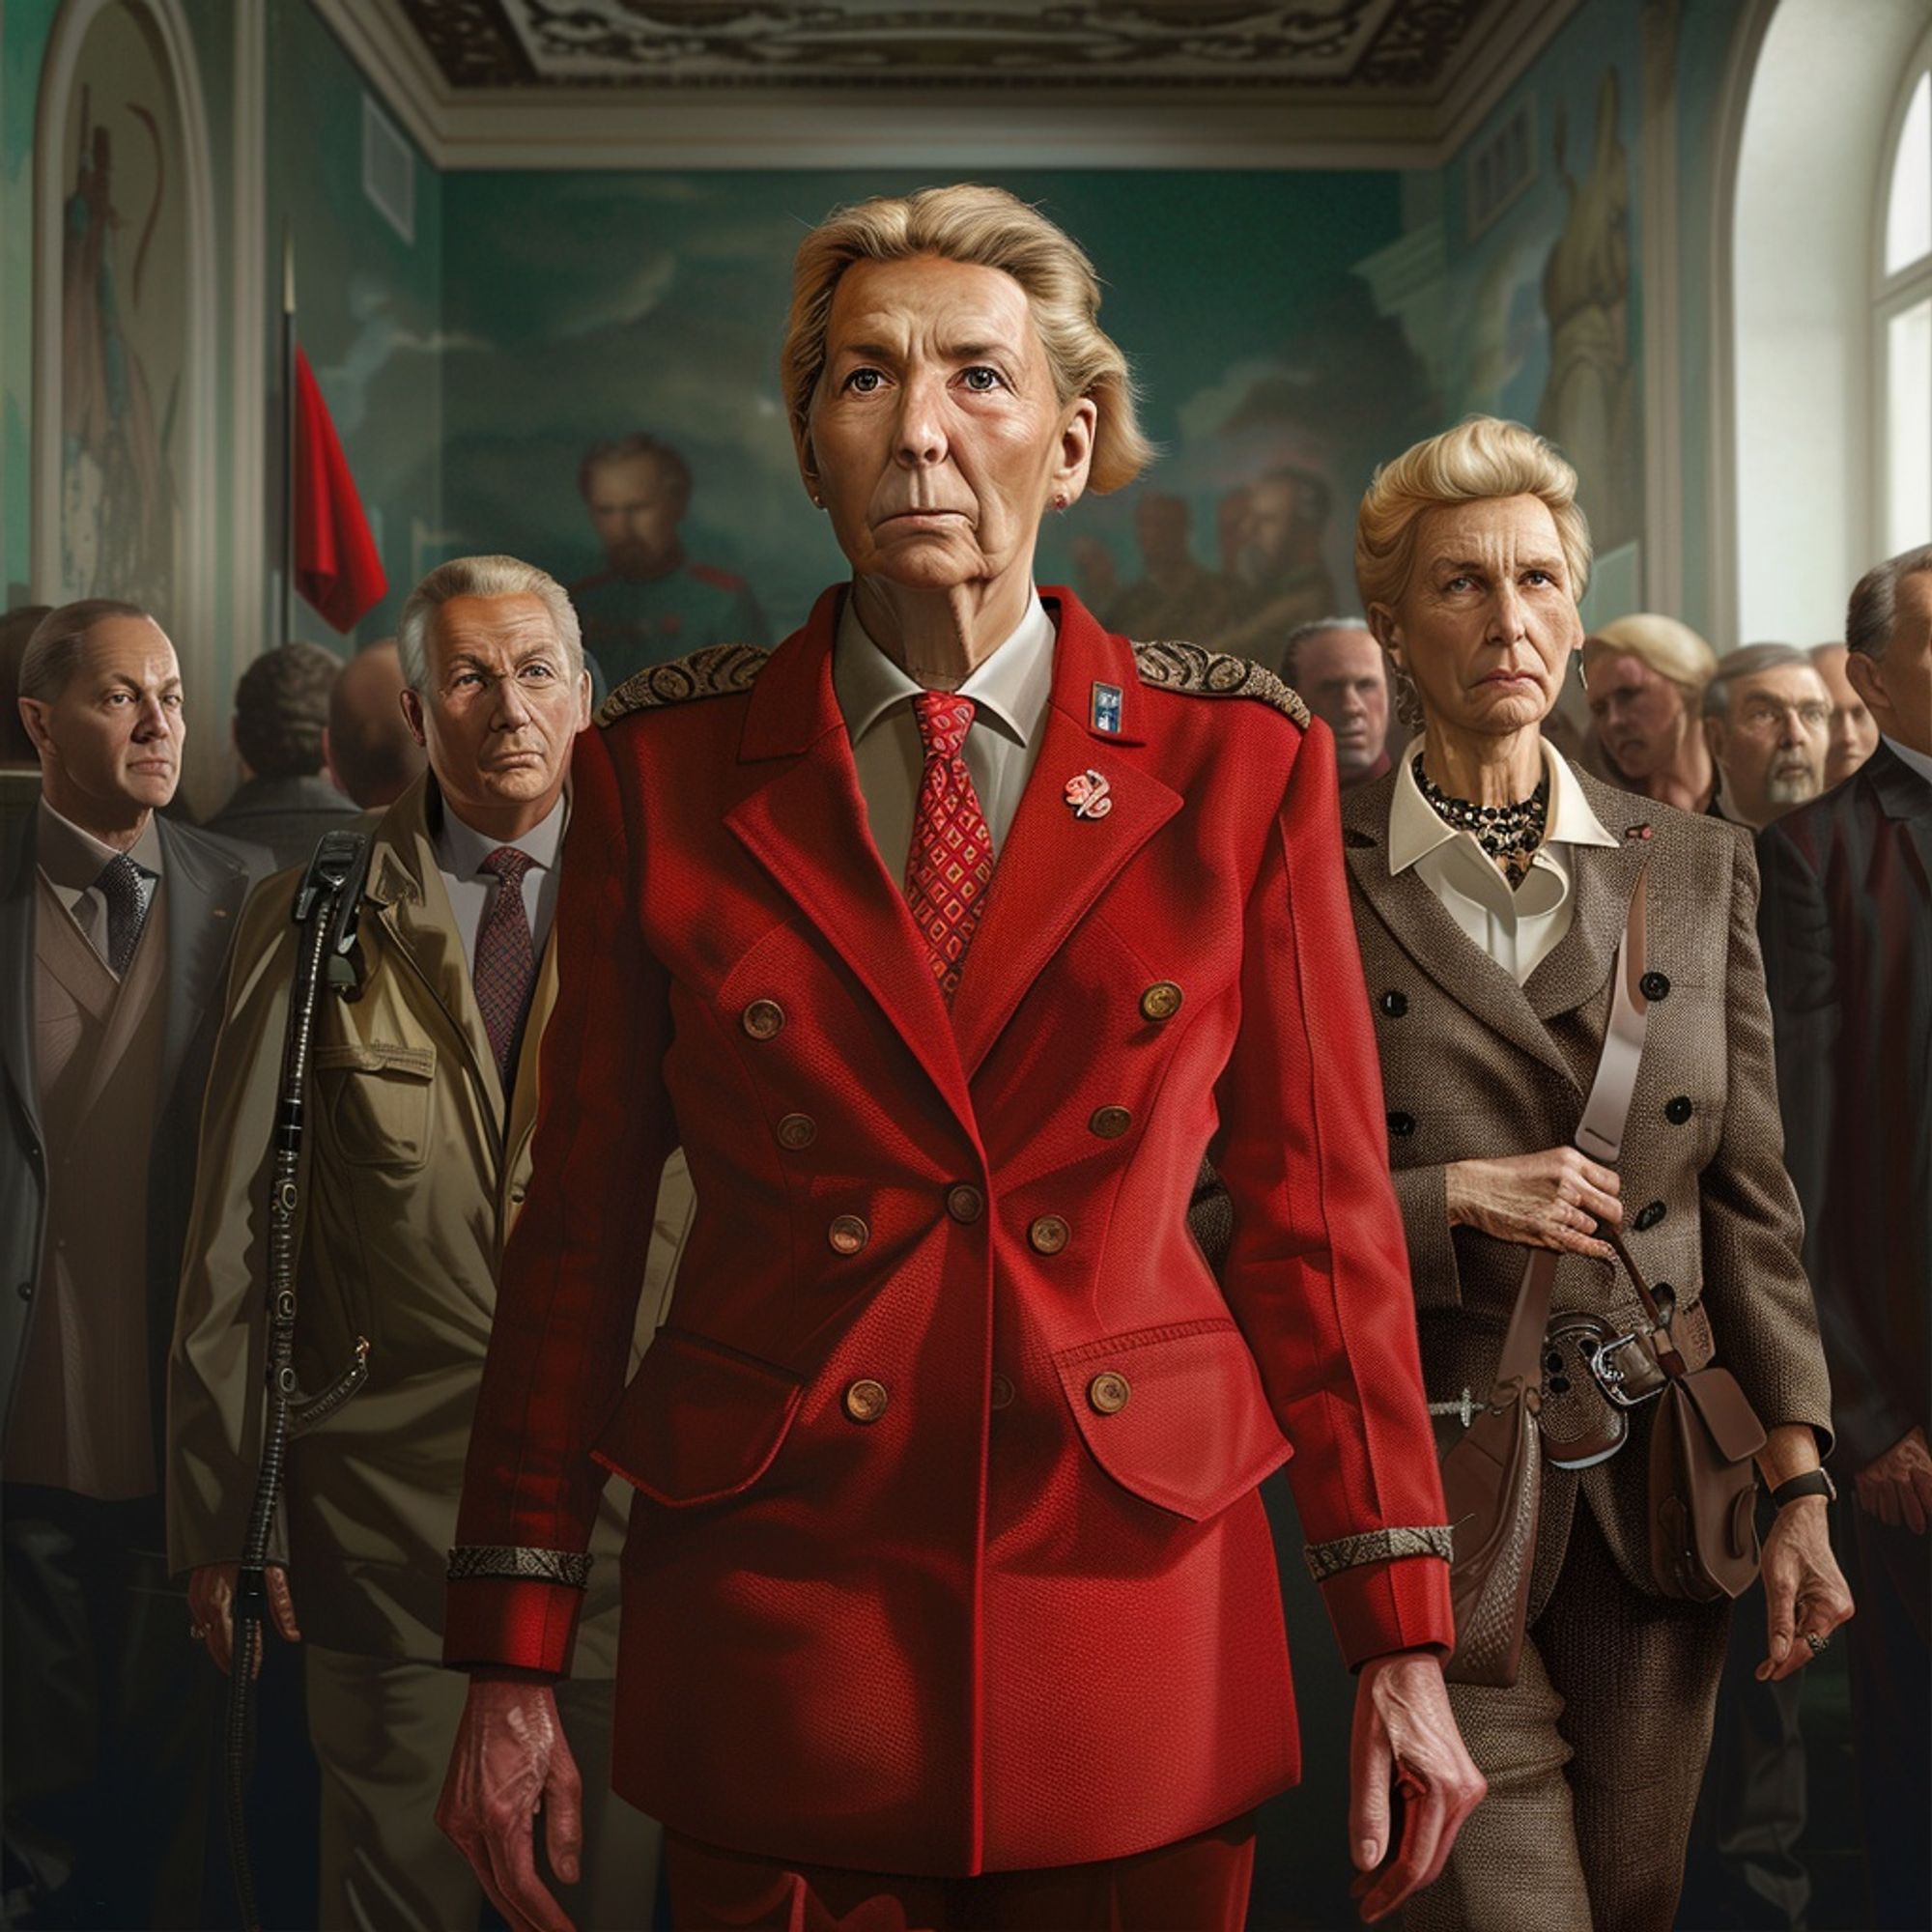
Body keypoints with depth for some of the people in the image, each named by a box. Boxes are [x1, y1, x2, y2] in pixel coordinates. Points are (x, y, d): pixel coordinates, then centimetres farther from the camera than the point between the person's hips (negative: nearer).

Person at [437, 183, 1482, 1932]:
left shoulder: (1243, 760, -2)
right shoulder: (662, 769, -2)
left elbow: (1321, 1207, 1)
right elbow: (581, 1220, 2)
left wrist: (1402, 1644, -1)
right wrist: (514, 1661, 1)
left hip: (1139, 1595, 1)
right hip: (768, 1607, 0)